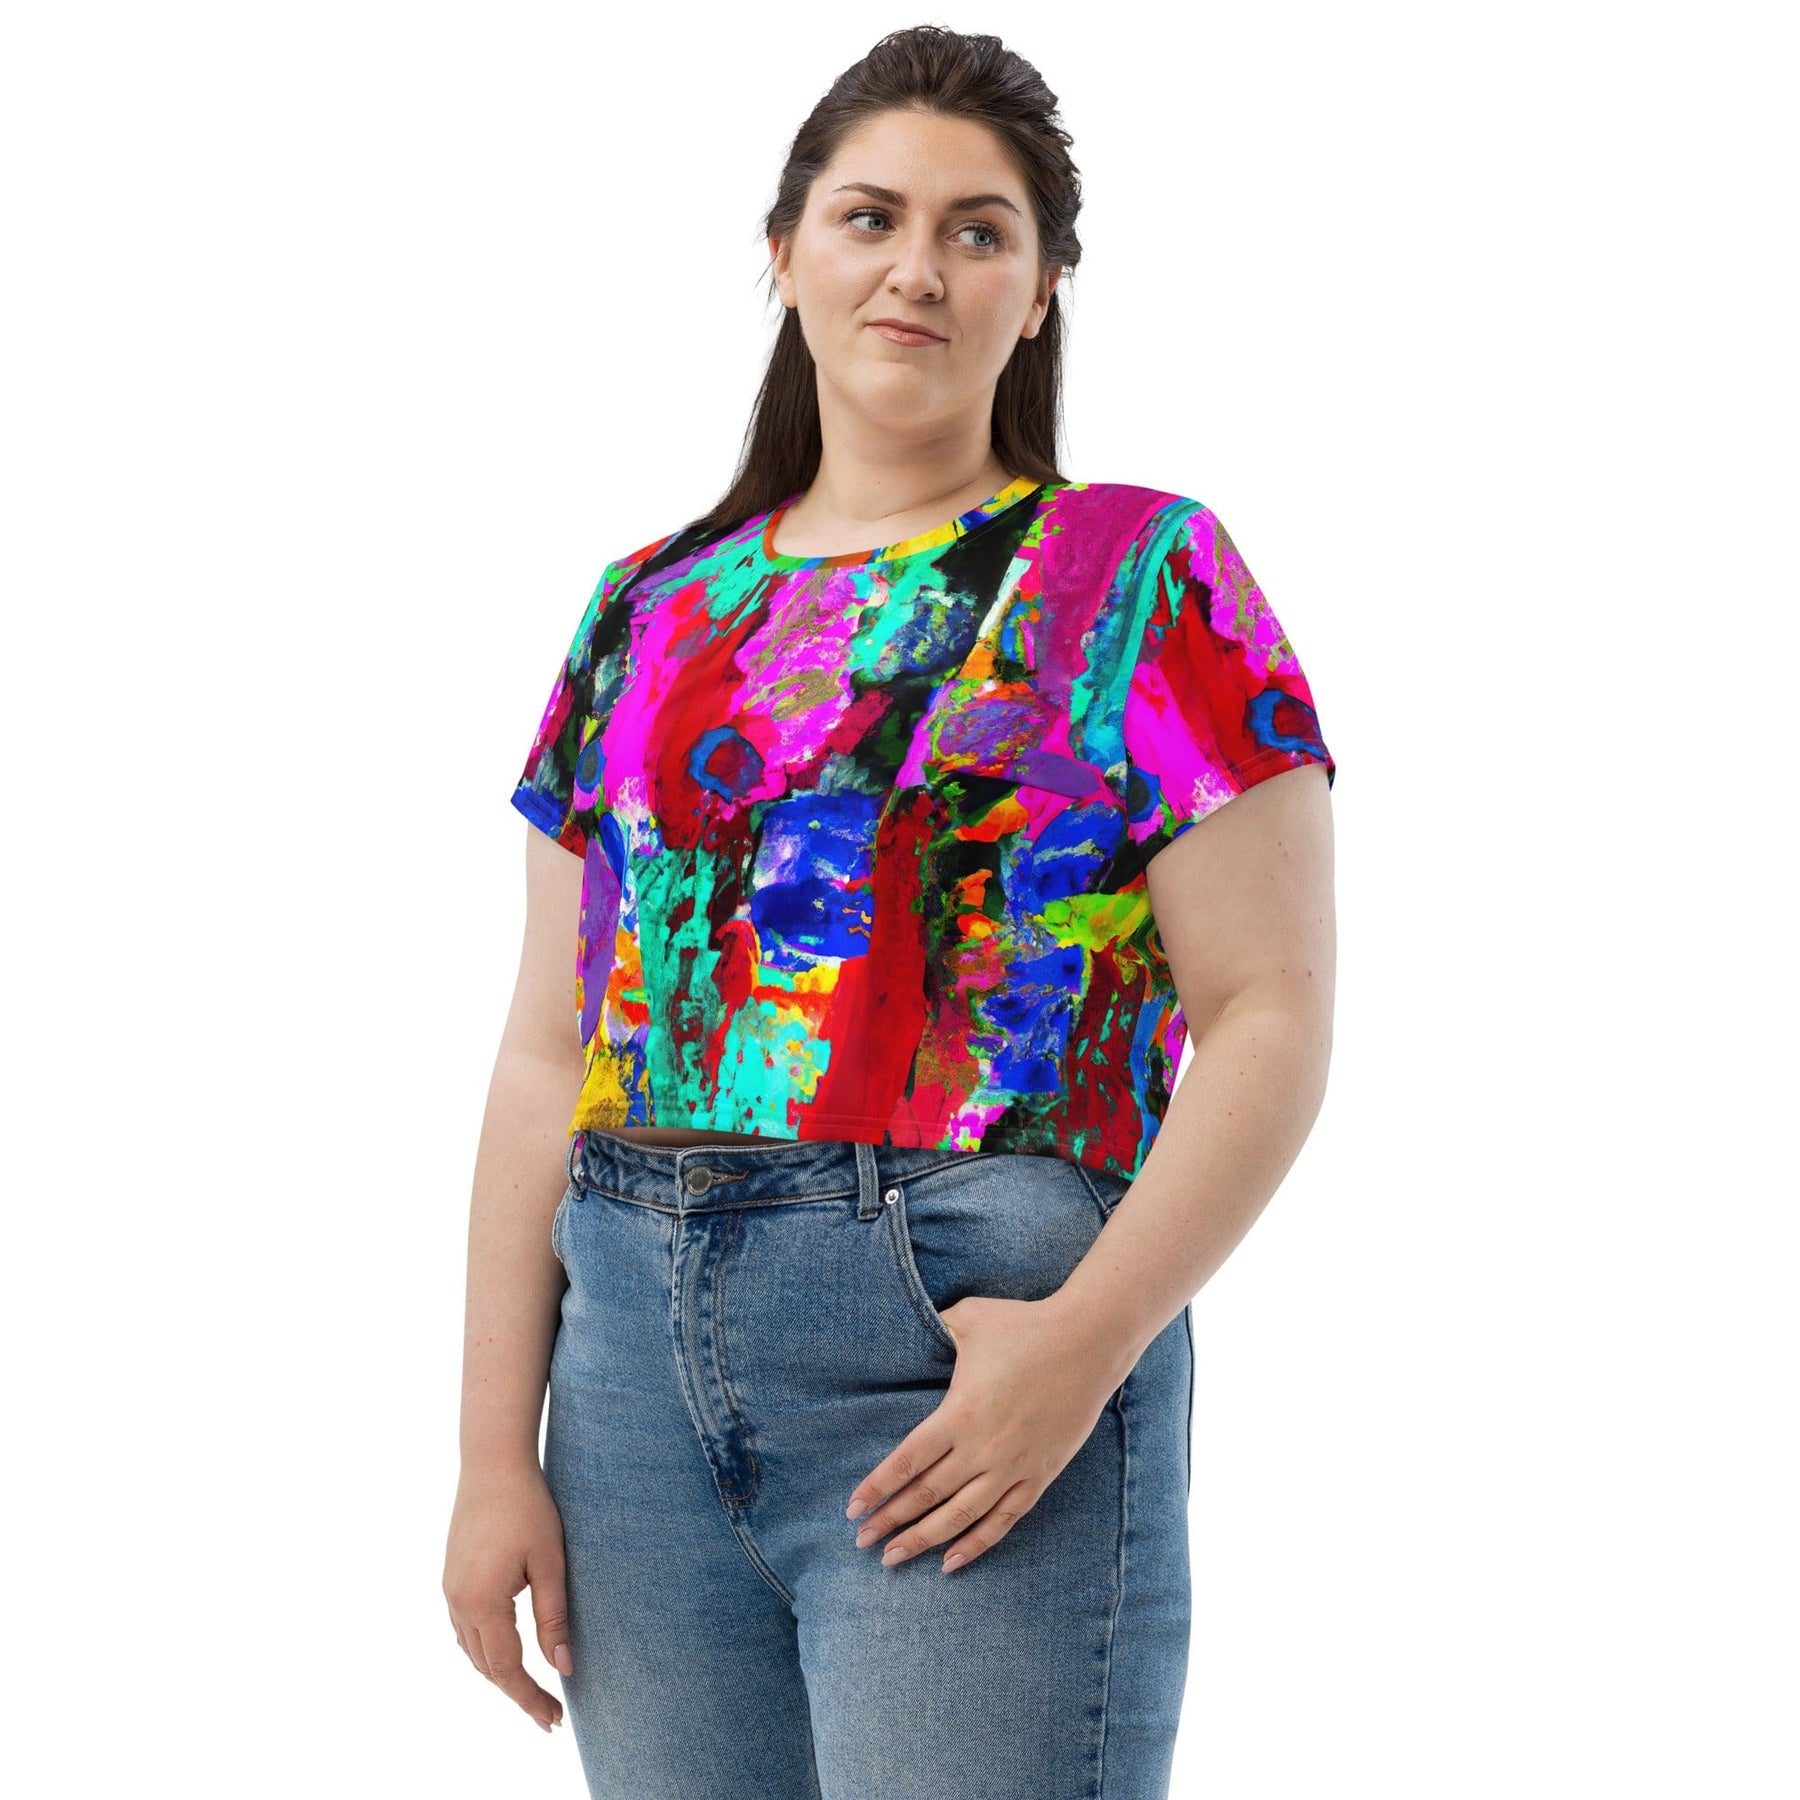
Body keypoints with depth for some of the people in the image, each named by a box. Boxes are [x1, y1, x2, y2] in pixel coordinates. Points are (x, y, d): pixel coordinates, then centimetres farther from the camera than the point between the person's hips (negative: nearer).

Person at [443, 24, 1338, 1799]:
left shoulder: (1139, 579, 1)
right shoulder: (648, 612, 14)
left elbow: (1273, 1018, -6)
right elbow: (547, 1059, 12)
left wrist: (1091, 1334, -19)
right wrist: (496, 1451, 6)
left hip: (977, 1347, -4)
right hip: (639, 1344, 4)